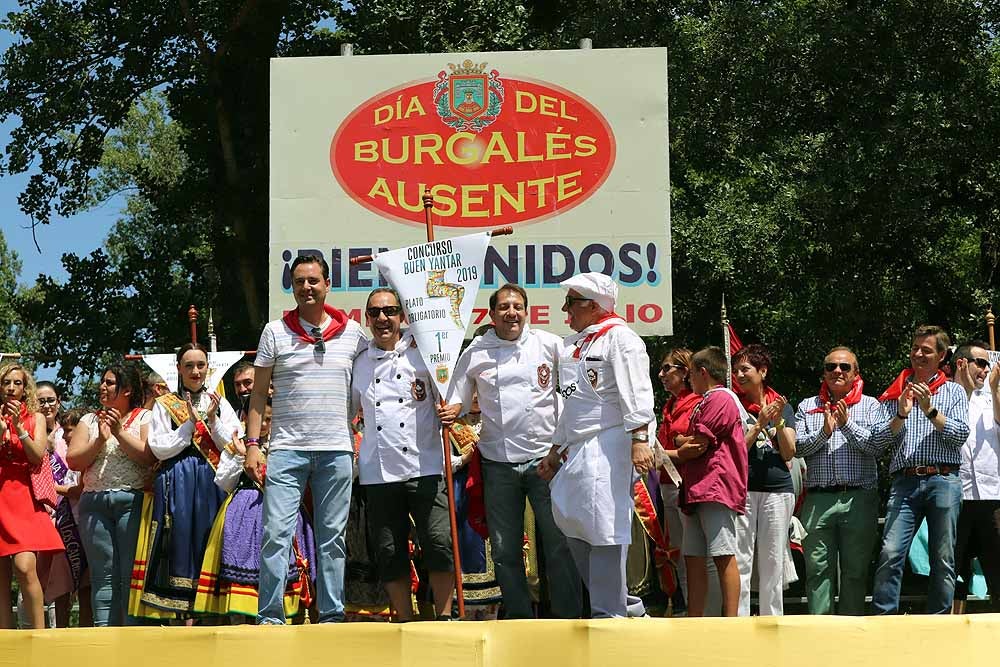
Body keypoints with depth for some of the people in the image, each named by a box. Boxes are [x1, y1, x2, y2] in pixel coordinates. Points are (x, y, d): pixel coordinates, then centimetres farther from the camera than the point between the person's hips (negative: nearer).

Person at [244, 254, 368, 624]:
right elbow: (258, 393, 7)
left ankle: (332, 616, 10)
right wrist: (252, 445, -1)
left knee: (332, 537, 5)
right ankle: (270, 617, -5)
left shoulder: (352, 332, 9)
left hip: (337, 450, 1)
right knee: (276, 534, -8)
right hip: (287, 449, -1)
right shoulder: (275, 332, 6)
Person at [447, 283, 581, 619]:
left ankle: (568, 617, 3)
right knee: (505, 549, 4)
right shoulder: (475, 353, 6)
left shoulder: (550, 345, 2)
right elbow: (456, 402, 11)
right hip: (498, 462, 2)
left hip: (545, 456, -2)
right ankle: (519, 618, 14)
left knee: (560, 541, -4)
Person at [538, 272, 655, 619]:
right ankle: (625, 603, 16)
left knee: (605, 528, -11)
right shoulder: (572, 344, 22)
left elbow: (636, 393, -16)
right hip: (578, 448, 10)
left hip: (610, 445, -10)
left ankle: (609, 614, -7)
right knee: (569, 518, 7)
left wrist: (640, 439, -25)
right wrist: (556, 450, 28)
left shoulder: (619, 337, -6)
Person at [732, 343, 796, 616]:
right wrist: (759, 423, -13)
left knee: (773, 563, 4)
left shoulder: (783, 407, 11)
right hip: (742, 488, -2)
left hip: (778, 489, 2)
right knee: (740, 562, -5)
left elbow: (789, 453, 4)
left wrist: (779, 421, -9)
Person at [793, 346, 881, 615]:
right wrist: (823, 432, -11)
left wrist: (846, 424, -11)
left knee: (855, 570, 2)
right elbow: (797, 447, 2)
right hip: (818, 499, 1)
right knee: (818, 569, -1)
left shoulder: (870, 405, 10)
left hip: (859, 499, -1)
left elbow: (876, 446, -4)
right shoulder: (808, 406, 14)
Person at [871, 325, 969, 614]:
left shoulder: (954, 392, 14)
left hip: (943, 480, -1)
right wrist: (901, 415, -7)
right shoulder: (895, 393, 18)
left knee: (943, 560, 0)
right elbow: (878, 438, 8)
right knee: (890, 554, -13)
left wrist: (930, 411, -10)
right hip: (905, 482, 1)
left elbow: (961, 434, 0)